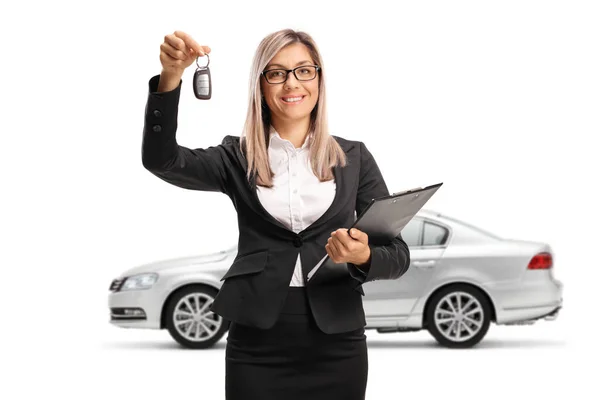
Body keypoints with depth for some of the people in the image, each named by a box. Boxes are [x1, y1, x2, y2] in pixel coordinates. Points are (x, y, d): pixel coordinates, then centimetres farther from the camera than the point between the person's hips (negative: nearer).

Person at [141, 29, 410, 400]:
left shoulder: (354, 157, 5)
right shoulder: (238, 157, 4)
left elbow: (399, 254, 3)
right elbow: (161, 159, -13)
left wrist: (363, 257, -18)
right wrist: (170, 77, -26)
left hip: (337, 345, 1)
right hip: (257, 345, 0)